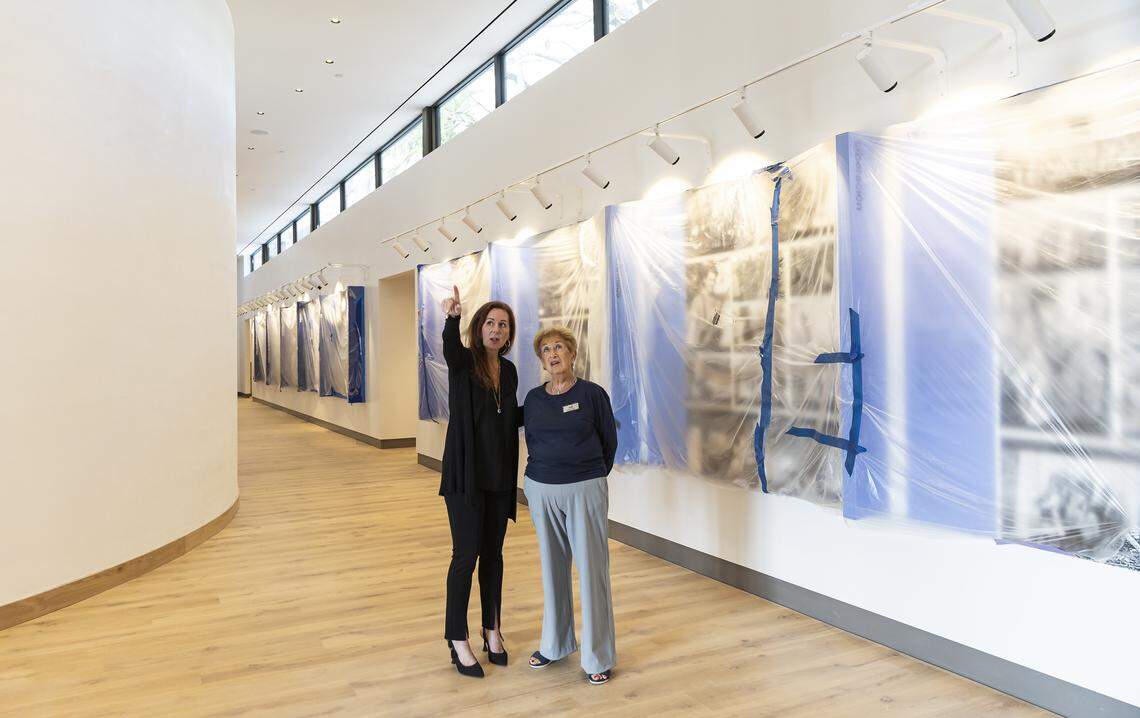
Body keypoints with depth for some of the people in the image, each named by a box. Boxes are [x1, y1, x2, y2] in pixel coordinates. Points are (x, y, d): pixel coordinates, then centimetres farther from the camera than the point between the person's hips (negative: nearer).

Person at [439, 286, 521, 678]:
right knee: (466, 554, -1)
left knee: (493, 554, 13)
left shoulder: (509, 371, 9)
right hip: (466, 473, -5)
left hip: (500, 476, 5)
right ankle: (458, 641, 11)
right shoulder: (463, 361, -7)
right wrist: (451, 317, -51)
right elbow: (450, 346, -34)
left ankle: (492, 631, 27)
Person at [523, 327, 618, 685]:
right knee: (553, 568, 13)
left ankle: (597, 656, 12)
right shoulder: (533, 398, 4)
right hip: (541, 490, 4)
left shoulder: (592, 394, -5)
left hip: (585, 491, -3)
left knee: (592, 569, 0)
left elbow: (609, 441, 4)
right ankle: (555, 644, 29)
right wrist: (544, 474, 12)